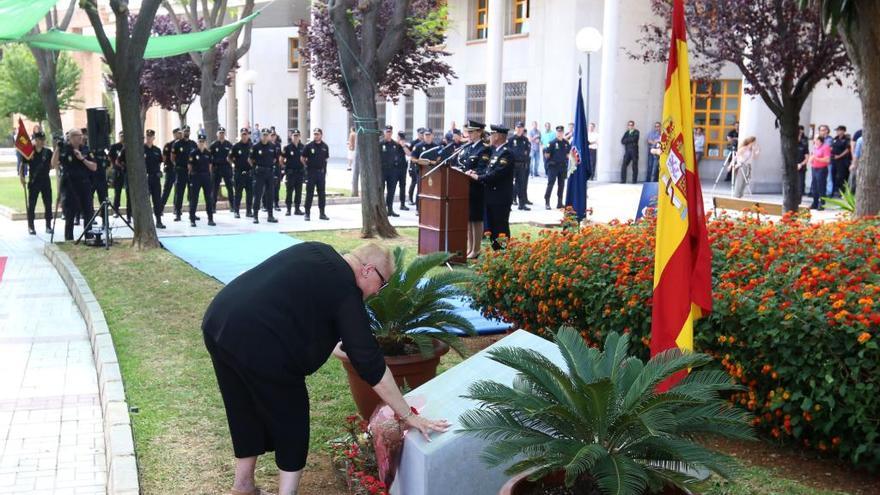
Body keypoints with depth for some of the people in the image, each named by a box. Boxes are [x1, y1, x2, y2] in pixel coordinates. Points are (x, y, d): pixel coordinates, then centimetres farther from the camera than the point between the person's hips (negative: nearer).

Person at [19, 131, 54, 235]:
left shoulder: (48, 152, 2)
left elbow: (52, 165, 5)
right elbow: (22, 165, 2)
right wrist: (21, 176, -9)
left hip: (46, 180, 2)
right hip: (33, 181, -2)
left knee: (48, 204, 4)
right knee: (31, 205, 3)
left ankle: (48, 226, 14)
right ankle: (31, 226, 11)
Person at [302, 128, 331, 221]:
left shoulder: (325, 146, 5)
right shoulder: (309, 146, -4)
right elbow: (303, 159, 2)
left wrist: (323, 167, 8)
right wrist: (308, 166, 3)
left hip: (321, 172, 3)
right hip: (311, 172, -3)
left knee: (322, 193, 7)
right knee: (309, 193, 0)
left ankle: (322, 213, 15)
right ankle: (307, 213, 6)